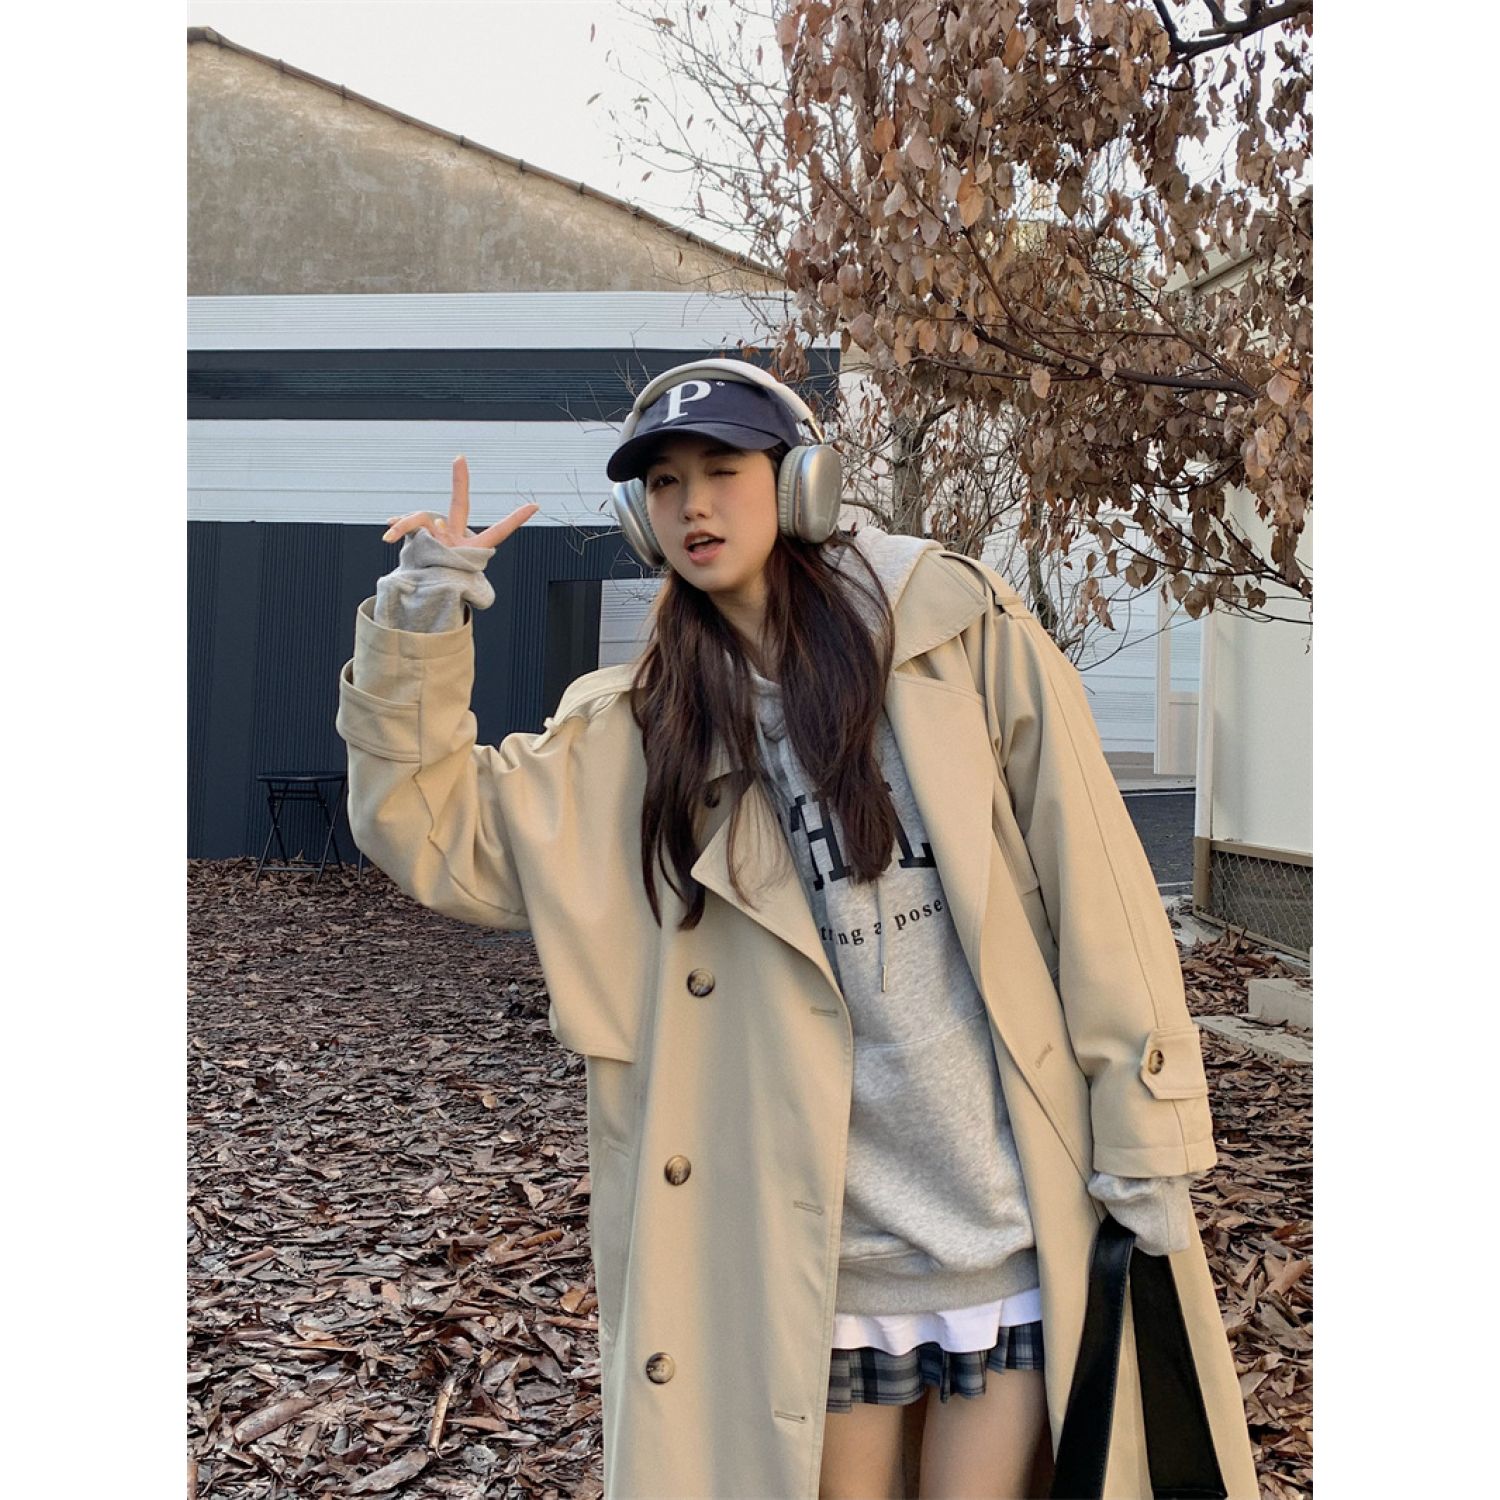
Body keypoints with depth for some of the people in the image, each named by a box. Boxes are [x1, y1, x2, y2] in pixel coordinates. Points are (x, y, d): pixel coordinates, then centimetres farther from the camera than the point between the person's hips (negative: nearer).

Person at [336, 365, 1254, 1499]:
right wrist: (421, 613, -7)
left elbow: (1088, 878, -5)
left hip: (1010, 1200, -1)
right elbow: (427, 824, 6)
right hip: (827, 1229, 2)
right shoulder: (638, 730, 4)